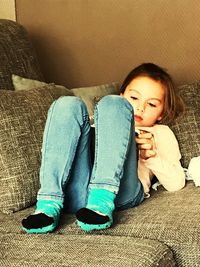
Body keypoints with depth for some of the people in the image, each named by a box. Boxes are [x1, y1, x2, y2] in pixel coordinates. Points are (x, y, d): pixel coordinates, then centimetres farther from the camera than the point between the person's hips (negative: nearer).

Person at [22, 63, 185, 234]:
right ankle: (49, 204, -31)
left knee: (112, 104, -16)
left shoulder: (160, 133, 36)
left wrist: (151, 155, 6)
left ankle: (102, 201, -40)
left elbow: (176, 183, 20)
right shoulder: (104, 122, 42)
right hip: (76, 193, 3)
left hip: (121, 191, -2)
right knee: (69, 105, -12)